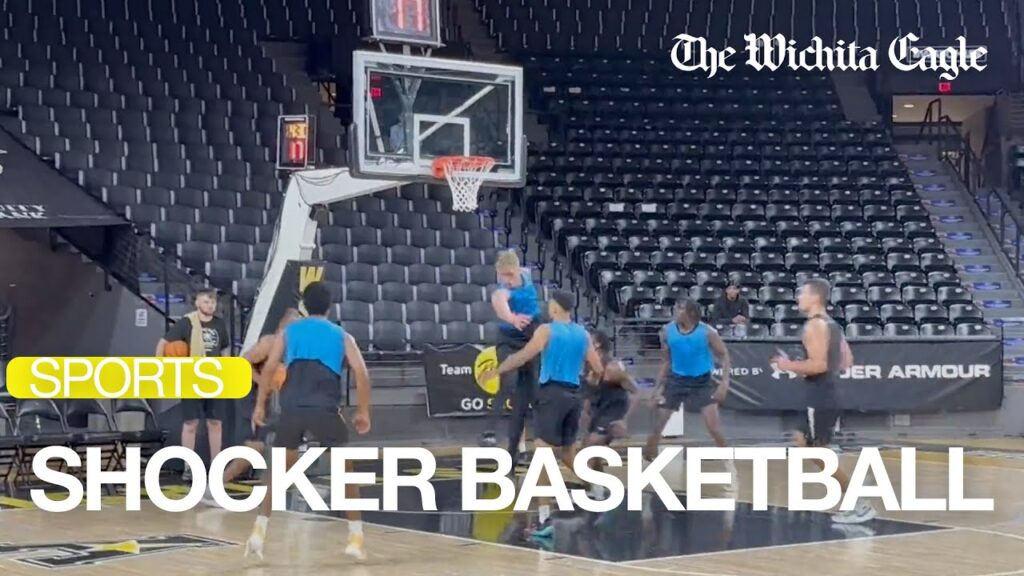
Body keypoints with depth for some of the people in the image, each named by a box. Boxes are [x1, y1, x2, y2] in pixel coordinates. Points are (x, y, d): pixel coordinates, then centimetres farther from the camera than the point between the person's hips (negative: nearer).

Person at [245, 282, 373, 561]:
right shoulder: (341, 335, 15)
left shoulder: (289, 331, 17)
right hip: (326, 410, -1)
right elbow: (361, 372, 3)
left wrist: (260, 405, 10)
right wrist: (363, 412, 9)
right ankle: (356, 538, 9)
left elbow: (269, 368, 5)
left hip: (292, 409, 1)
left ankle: (259, 532, 12)